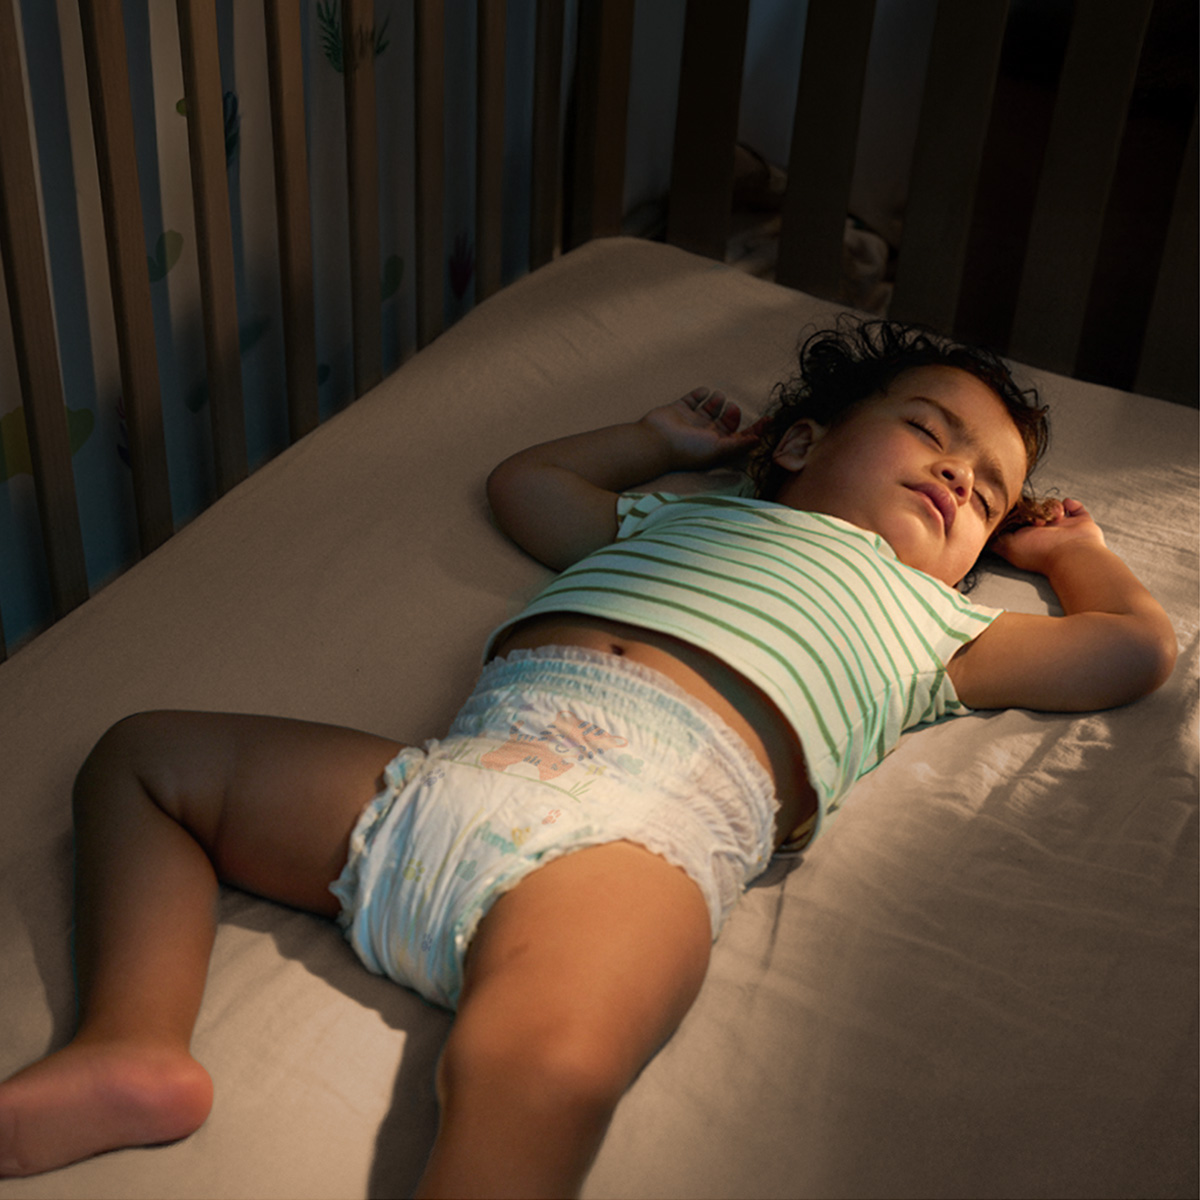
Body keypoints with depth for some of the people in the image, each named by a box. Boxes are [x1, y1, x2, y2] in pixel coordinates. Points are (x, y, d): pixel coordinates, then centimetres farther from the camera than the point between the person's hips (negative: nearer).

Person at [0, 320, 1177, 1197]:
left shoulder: (937, 625, 31)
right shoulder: (674, 517, 38)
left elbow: (1139, 645, 31)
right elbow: (521, 478, 52)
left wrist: (1068, 545, 46)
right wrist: (662, 436, 53)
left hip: (640, 820, -4)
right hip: (464, 759, 5)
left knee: (544, 1065, -39)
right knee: (143, 751, 5)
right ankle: (136, 1044, -9)